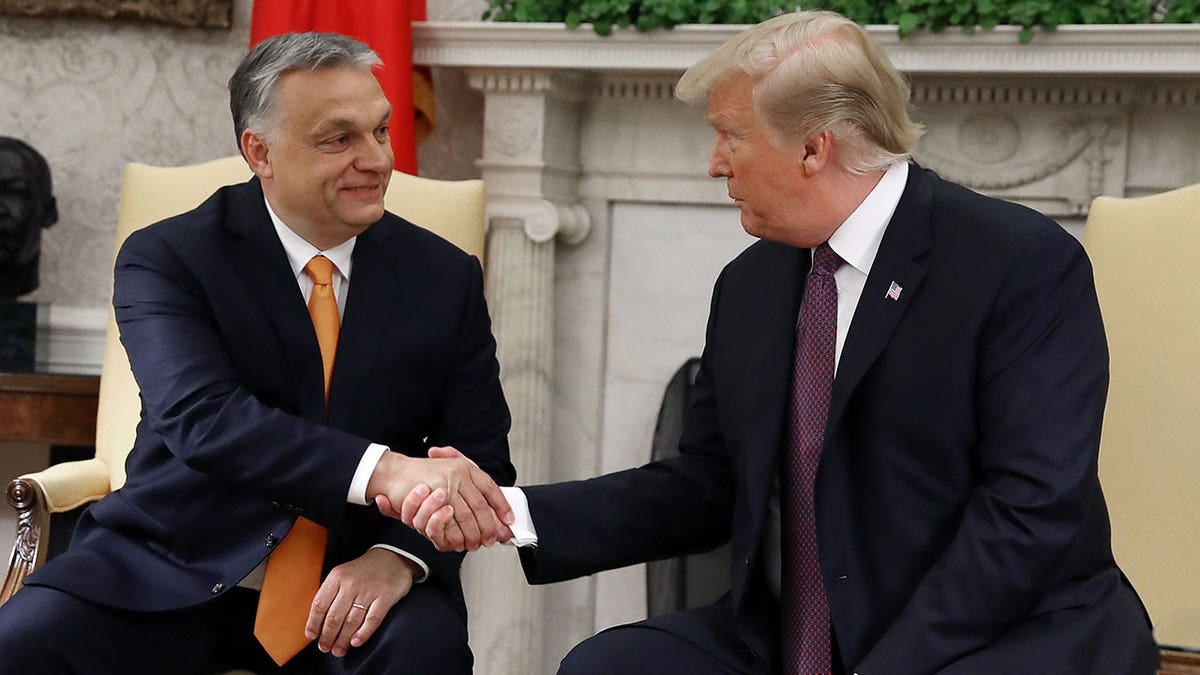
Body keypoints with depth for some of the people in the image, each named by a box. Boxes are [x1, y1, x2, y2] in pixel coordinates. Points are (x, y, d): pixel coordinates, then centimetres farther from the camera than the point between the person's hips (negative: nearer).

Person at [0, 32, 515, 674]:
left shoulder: (445, 277, 5)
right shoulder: (165, 258, -4)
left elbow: (481, 451, 2)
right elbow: (200, 416, -21)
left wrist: (400, 557, -20)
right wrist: (382, 471, -37)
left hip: (353, 579, 2)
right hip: (174, 573, -1)